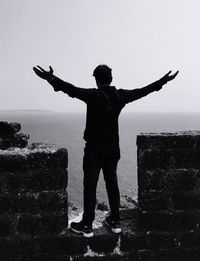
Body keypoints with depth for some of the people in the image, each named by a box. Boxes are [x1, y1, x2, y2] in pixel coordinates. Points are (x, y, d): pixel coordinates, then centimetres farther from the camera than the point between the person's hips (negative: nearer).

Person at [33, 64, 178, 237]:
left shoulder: (93, 96, -14)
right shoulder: (120, 96, 0)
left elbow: (72, 90, -30)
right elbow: (143, 91, 11)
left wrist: (51, 79, -38)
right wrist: (164, 80, 22)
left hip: (94, 149, -5)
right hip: (113, 149, 5)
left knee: (90, 186, 2)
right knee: (112, 183, 15)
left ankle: (87, 226, 9)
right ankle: (115, 222, 24)